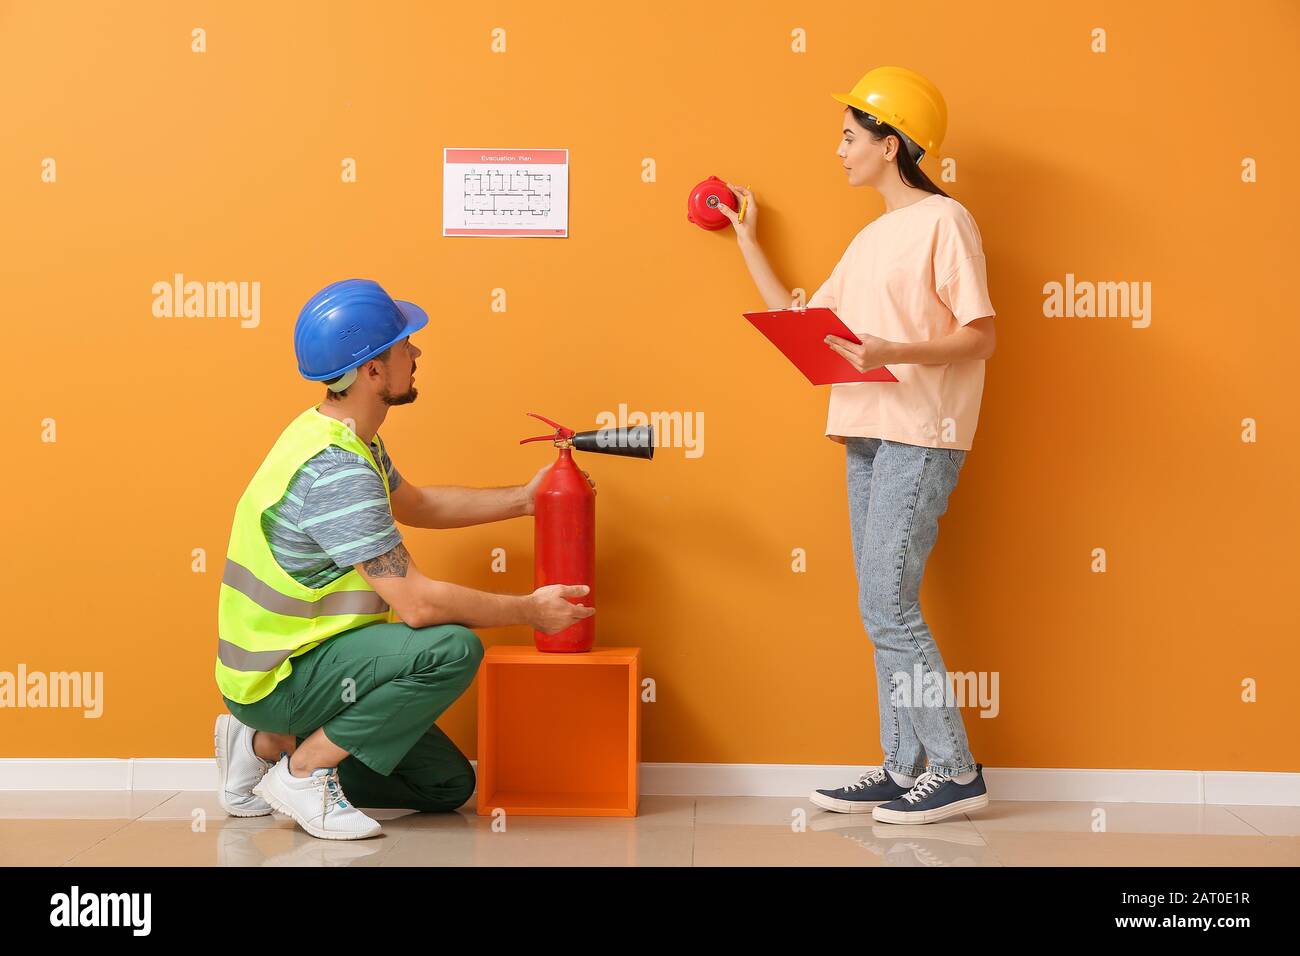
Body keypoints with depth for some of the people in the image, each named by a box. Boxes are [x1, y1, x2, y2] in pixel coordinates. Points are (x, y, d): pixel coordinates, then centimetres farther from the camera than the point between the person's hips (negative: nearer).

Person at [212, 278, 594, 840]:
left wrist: (523, 499, 17)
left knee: (448, 786, 13)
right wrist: (530, 611, -15)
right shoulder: (335, 469, -26)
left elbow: (415, 505, 25)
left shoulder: (342, 437, 6)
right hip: (277, 679, -9)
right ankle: (303, 770, -13)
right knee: (453, 649, -27)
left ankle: (272, 742, 14)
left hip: (292, 660, 10)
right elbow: (417, 603, -29)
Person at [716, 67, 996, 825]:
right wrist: (749, 241, 25)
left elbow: (980, 336, -12)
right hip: (866, 434, 9)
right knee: (886, 608, 8)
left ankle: (956, 772, -2)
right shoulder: (871, 239, 19)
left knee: (887, 604, -11)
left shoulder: (944, 220, -6)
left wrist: (894, 352, -25)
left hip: (920, 436, -9)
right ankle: (905, 769, 14)